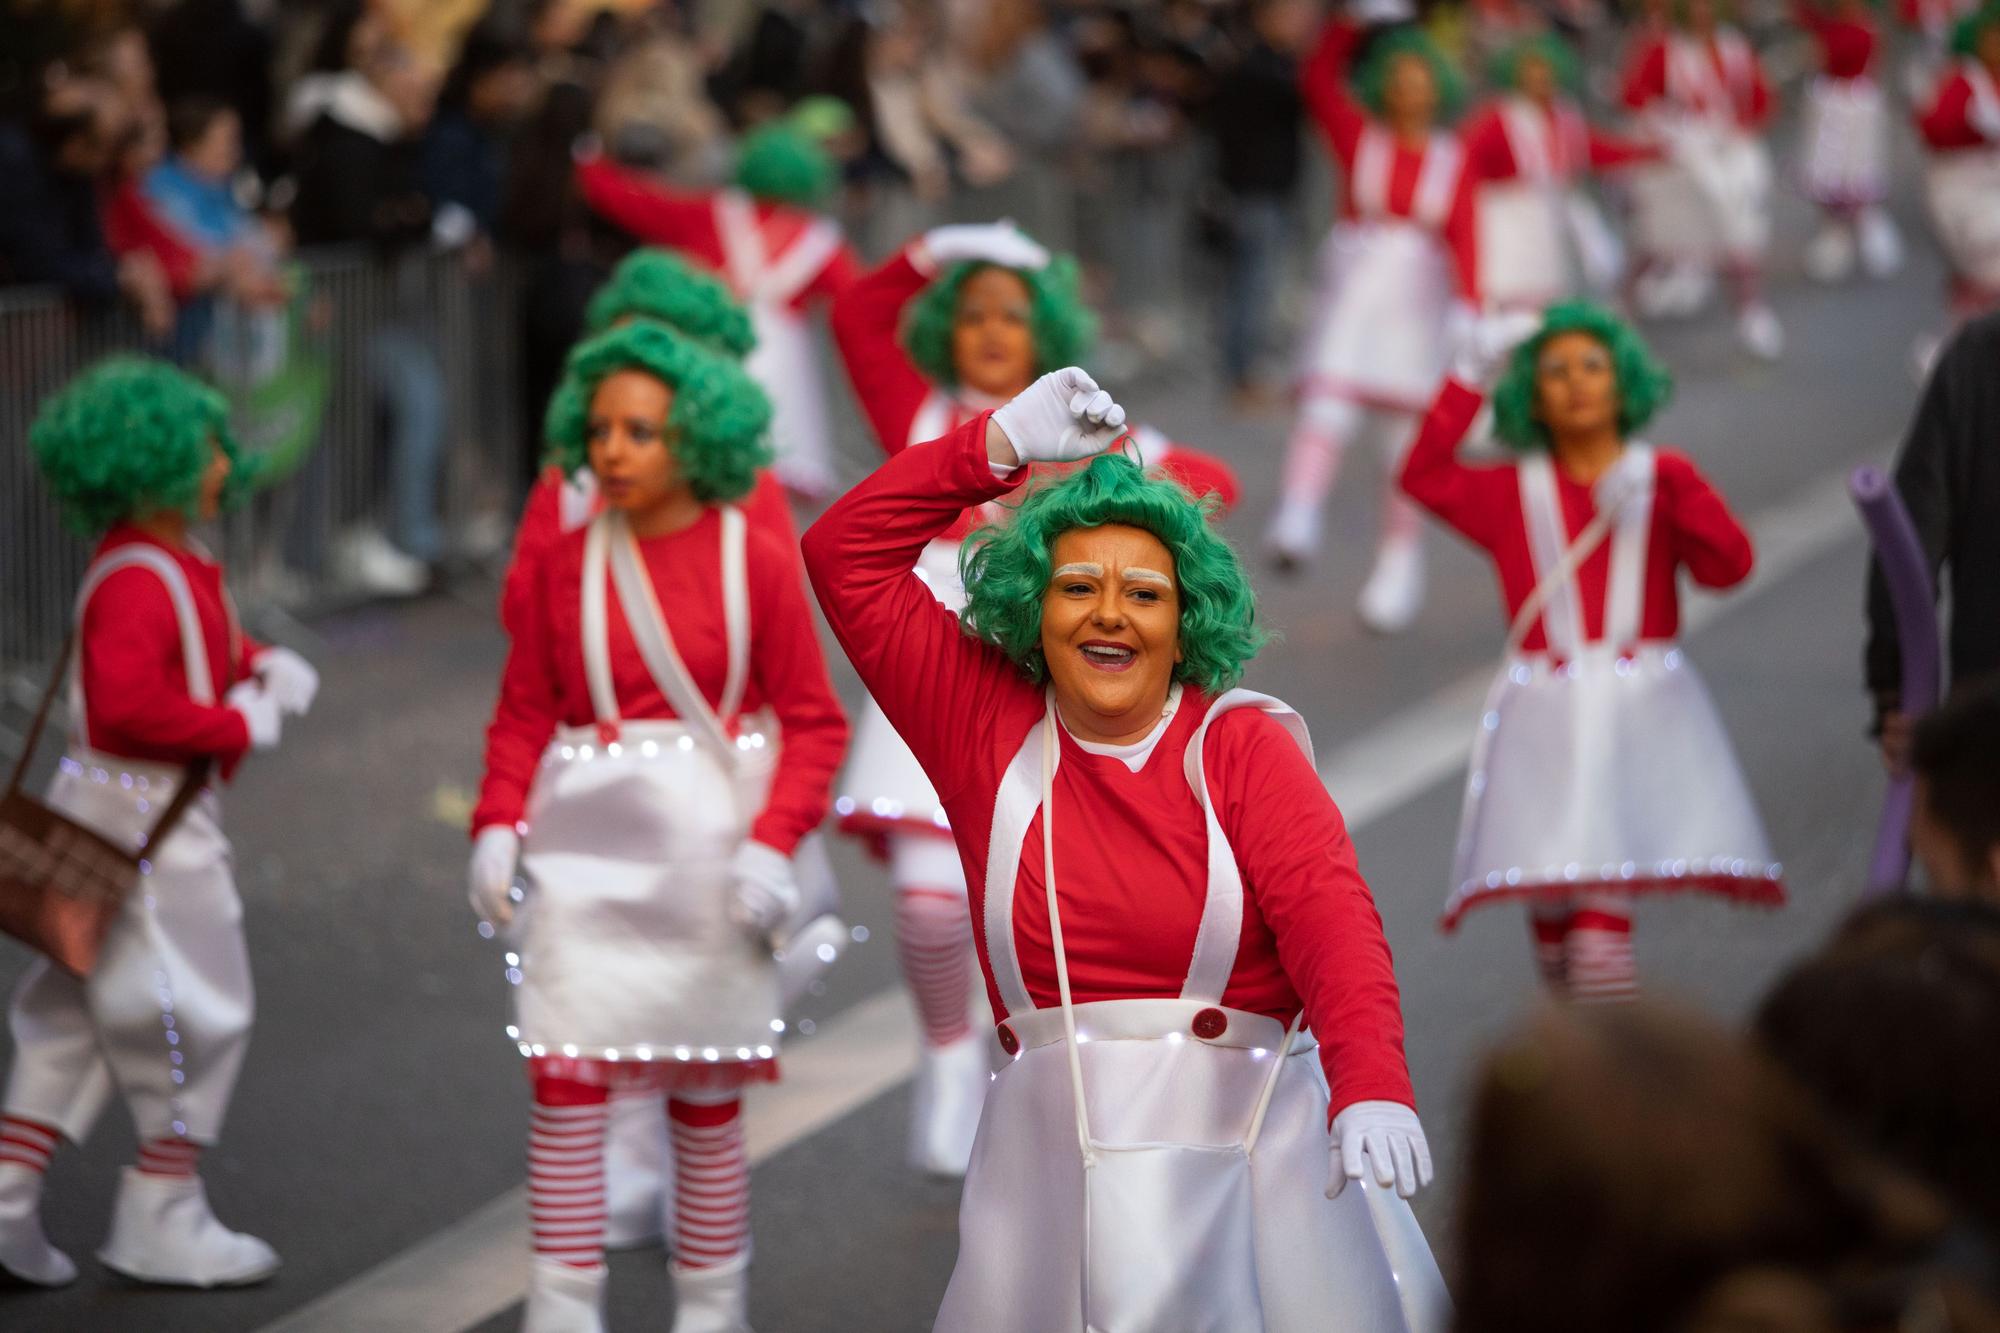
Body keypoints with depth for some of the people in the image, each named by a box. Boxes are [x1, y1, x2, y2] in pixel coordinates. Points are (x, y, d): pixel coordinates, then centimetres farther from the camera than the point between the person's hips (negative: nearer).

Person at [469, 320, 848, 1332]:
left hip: (704, 856, -2)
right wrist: (498, 823, -7)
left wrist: (774, 841, -14)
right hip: (587, 848, 2)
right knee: (565, 1078, -5)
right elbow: (524, 712, 7)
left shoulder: (754, 561, -4)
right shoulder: (566, 563, 3)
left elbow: (813, 721, -2)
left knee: (706, 1096, 8)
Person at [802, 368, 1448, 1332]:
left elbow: (1331, 920, -15)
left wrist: (1371, 1090, -32)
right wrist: (1001, 446, -1)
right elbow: (844, 556, 7)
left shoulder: (1243, 744, 0)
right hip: (1051, 1163, 2)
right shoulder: (988, 729, 8)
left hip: (1249, 1145, -2)